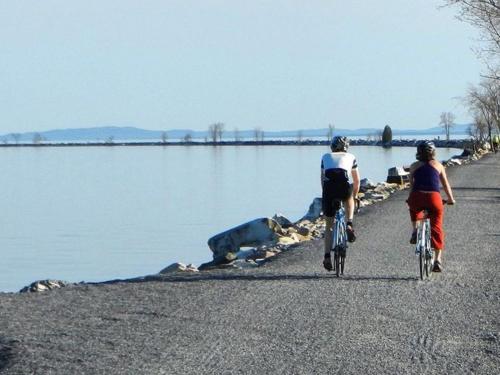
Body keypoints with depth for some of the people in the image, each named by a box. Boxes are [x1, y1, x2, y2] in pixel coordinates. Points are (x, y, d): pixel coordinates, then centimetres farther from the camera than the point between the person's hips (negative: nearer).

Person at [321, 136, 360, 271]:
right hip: (344, 186, -1)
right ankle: (349, 224, 14)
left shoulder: (326, 157, 29)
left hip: (328, 188, 1)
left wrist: (325, 194, 40)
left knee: (329, 226, 14)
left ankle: (327, 257, 5)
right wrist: (354, 196, 43)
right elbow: (357, 181, 30)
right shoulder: (350, 157, 26)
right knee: (349, 200, 38)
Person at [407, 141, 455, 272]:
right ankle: (438, 260, 7)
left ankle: (415, 231, 21)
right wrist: (451, 199, 32)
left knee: (414, 209, 38)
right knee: (436, 228, 10)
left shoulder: (414, 166, 14)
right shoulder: (438, 165, 14)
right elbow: (446, 185, 19)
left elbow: (411, 185, 15)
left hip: (417, 198, 0)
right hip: (434, 198, 0)